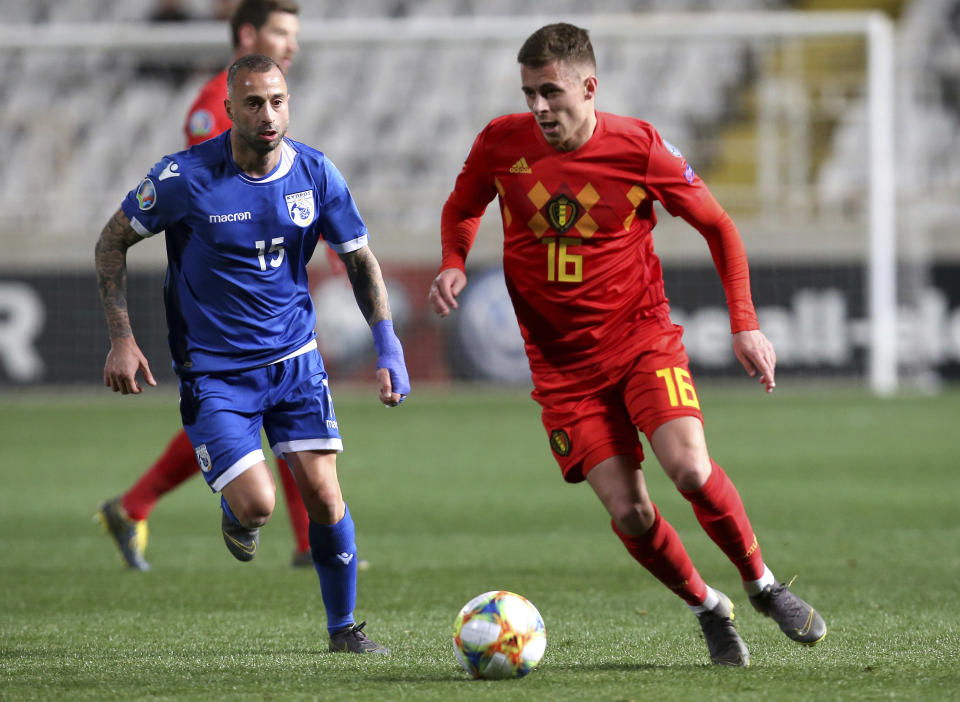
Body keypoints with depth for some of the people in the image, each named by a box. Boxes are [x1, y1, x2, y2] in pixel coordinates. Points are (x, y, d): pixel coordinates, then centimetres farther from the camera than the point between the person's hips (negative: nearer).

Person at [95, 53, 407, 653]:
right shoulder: (186, 177, -17)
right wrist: (122, 339, -9)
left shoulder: (316, 174, -7)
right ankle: (234, 515, 24)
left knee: (323, 495, -4)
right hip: (214, 371, -3)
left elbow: (360, 259, 7)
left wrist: (388, 345, -4)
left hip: (295, 357, 3)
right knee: (257, 504, -15)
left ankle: (344, 626, 15)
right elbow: (114, 240, -3)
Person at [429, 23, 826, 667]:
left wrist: (745, 323, -5)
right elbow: (462, 208, 15)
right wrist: (455, 264, -6)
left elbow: (718, 226, 2)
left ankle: (762, 585, 2)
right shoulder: (502, 143, -6)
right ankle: (709, 609, 14)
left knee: (691, 471, -23)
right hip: (562, 363, 2)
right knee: (628, 512, -11)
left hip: (642, 336, -1)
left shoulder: (639, 149, -11)